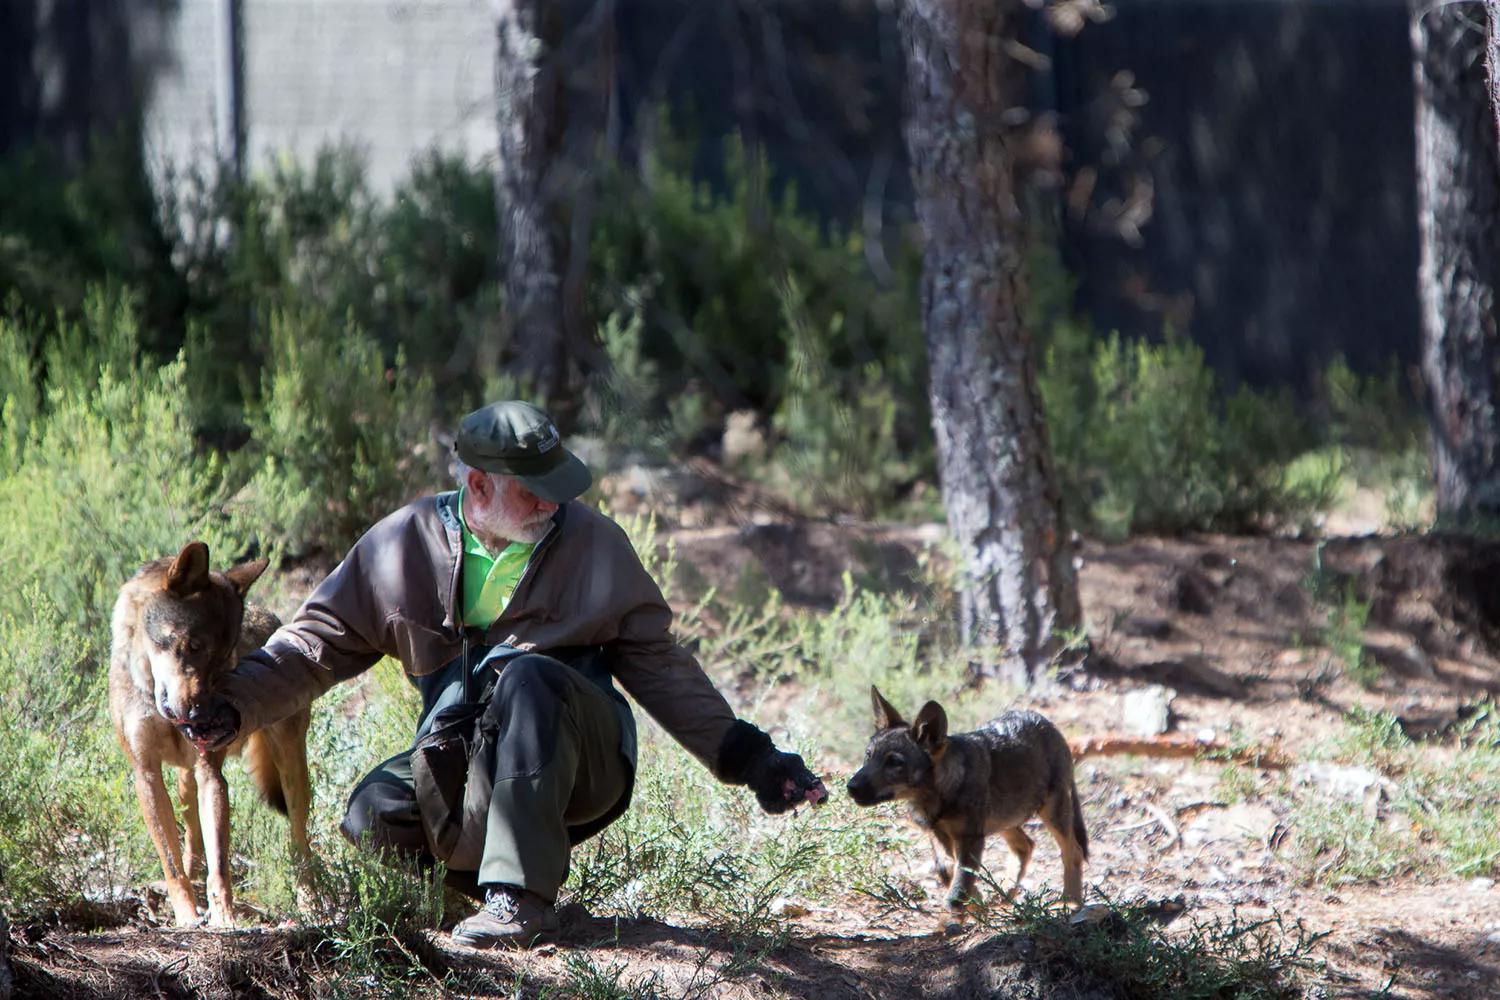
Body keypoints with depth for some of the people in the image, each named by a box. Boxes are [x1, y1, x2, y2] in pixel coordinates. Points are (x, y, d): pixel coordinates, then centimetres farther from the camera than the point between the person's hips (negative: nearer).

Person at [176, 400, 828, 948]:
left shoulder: (594, 543, 1)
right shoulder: (407, 544, 1)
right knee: (375, 817, -26)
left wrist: (746, 758, 4)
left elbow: (658, 665, 8)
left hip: (579, 763, -2)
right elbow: (318, 640, 6)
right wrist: (233, 706, -8)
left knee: (531, 676, -34)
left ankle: (522, 896, -36)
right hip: (462, 761, 2)